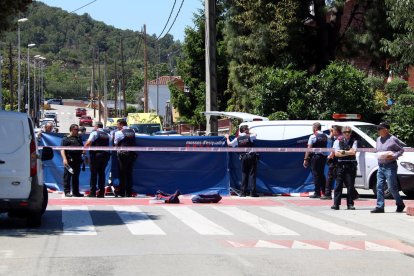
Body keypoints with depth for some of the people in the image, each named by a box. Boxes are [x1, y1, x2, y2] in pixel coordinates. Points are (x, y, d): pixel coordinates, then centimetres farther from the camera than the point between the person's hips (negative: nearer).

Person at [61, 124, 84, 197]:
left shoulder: (79, 139, 20)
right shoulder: (66, 139, 0)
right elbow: (62, 150, -7)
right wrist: (64, 159, -19)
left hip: (77, 160, 6)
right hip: (69, 160, -6)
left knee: (76, 177, 10)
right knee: (67, 176, -4)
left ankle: (75, 192, 15)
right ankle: (67, 192, -1)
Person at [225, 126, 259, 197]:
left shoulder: (237, 139, 2)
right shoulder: (249, 137, -4)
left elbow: (229, 144, 13)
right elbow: (255, 134, 16)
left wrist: (227, 138, 31)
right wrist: (248, 133, 25)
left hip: (243, 157, 3)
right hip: (251, 156, -3)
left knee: (244, 174, 10)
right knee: (252, 174, -1)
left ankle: (243, 192, 7)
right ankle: (252, 192, -5)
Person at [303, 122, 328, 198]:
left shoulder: (313, 136, -9)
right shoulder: (325, 136, 10)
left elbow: (309, 149, -12)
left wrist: (306, 159, -11)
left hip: (315, 156, -6)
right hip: (323, 156, 6)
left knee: (316, 174, -2)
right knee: (321, 174, 16)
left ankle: (317, 193, -4)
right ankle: (324, 191, 18)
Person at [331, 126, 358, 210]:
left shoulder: (354, 141, 8)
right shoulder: (338, 141, 7)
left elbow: (353, 152, -7)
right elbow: (336, 153, -4)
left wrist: (343, 152, -7)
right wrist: (348, 152, -6)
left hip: (351, 165, 0)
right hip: (341, 165, 0)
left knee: (350, 185, 1)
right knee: (338, 185, -2)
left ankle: (350, 204, 6)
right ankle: (336, 204, -2)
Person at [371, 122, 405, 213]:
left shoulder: (392, 139, -8)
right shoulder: (378, 139, 14)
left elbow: (401, 149, -6)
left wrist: (394, 156, -18)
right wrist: (378, 155, 7)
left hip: (390, 166, -7)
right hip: (380, 166, 7)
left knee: (392, 187, -4)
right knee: (379, 187, 0)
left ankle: (400, 204, 14)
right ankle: (380, 207, 1)